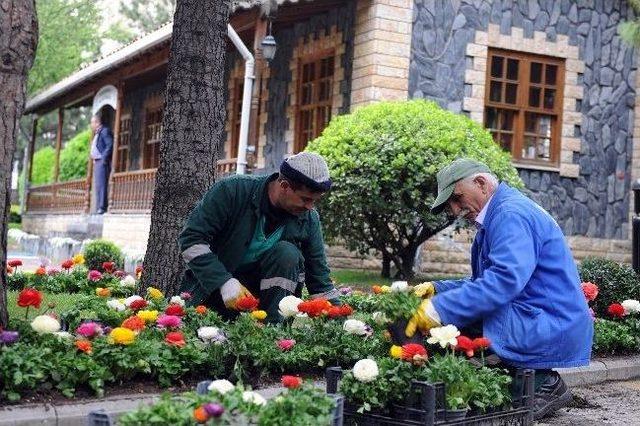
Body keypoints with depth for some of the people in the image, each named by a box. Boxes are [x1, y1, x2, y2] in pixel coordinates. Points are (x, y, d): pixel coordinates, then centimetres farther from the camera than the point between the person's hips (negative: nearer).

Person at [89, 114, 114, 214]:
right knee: (97, 185, 8)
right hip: (97, 162, 10)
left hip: (102, 162, -10)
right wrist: (93, 158, 14)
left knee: (101, 185, -14)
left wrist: (104, 159, -21)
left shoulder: (105, 131, -8)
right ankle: (99, 208, 9)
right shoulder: (97, 133, 23)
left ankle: (102, 207, -16)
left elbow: (110, 145, -17)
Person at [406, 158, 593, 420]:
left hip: (554, 329, -10)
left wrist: (441, 308, -29)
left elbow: (505, 281, -29)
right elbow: (482, 282, 19)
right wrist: (438, 289, 4)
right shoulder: (497, 217, 18)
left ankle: (543, 383, -8)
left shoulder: (511, 214, -15)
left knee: (453, 318, -24)